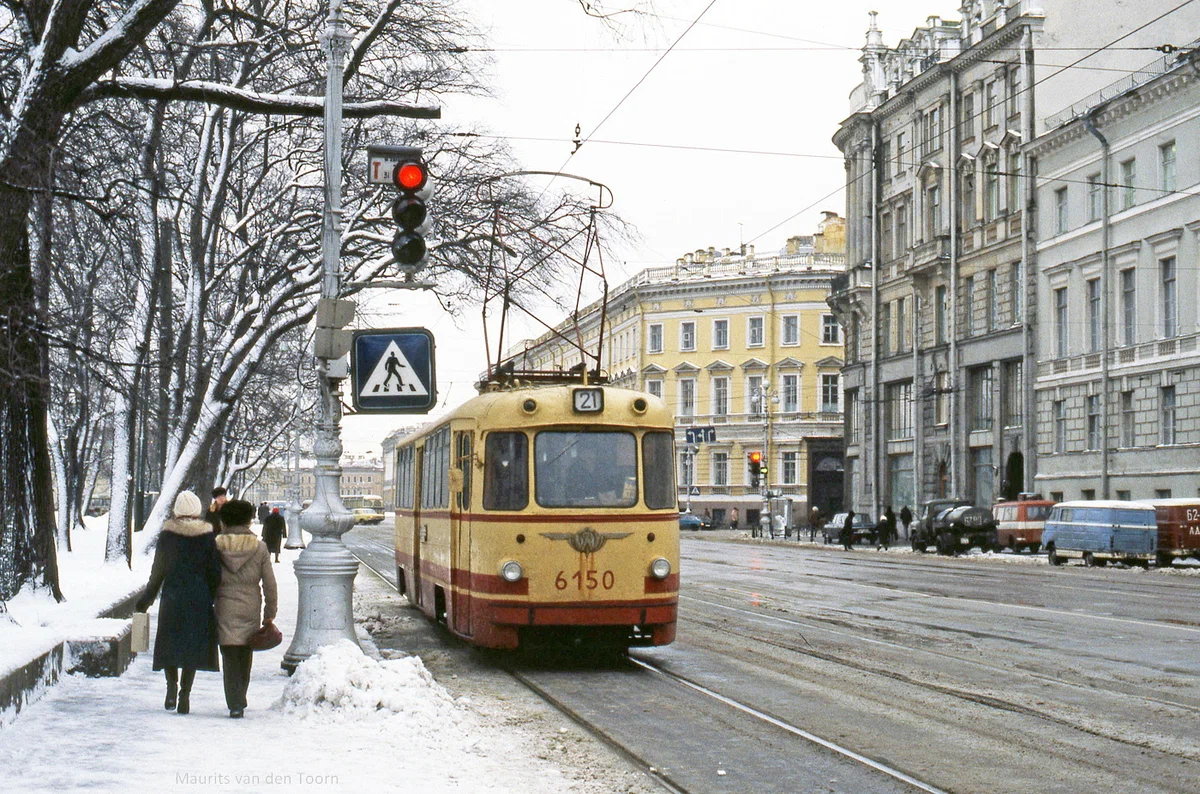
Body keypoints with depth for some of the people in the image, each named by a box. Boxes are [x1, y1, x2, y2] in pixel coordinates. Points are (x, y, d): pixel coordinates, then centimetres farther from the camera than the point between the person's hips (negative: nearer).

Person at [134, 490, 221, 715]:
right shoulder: (207, 537, -1)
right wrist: (215, 599, 9)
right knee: (193, 645, 7)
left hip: (172, 598, -1)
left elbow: (157, 571, 1)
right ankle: (185, 693, 2)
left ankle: (172, 684, -7)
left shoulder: (167, 535, -2)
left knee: (169, 643, 11)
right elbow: (215, 573, -2)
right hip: (199, 600, 1)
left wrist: (145, 600, 11)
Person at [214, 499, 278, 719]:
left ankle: (235, 704, -10)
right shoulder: (259, 548, -2)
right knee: (246, 656, 17)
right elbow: (270, 585, -1)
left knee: (230, 658, 1)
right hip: (251, 609, 1)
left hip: (225, 609, -1)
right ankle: (240, 700, 30)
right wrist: (269, 615, 6)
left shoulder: (215, 547, -4)